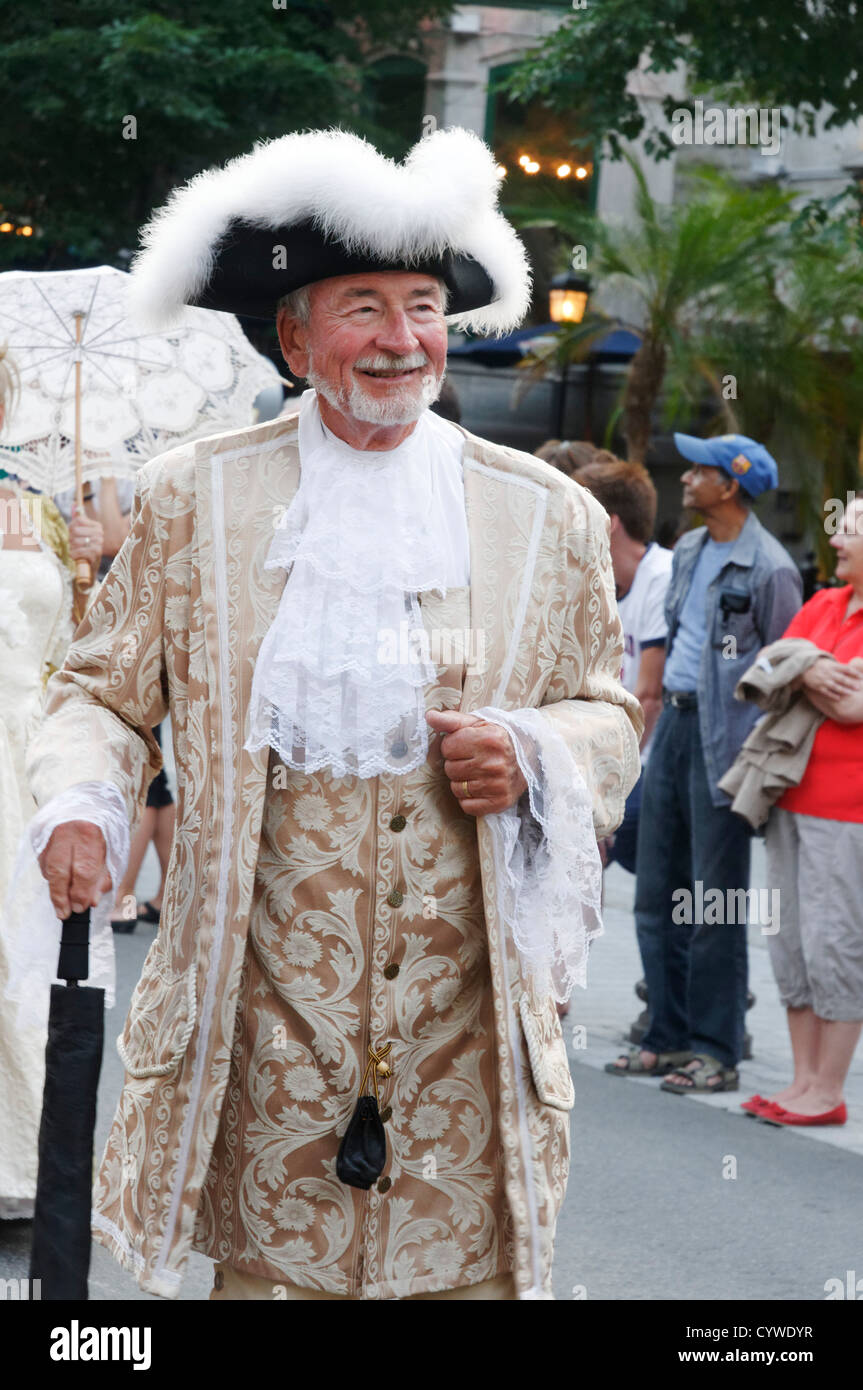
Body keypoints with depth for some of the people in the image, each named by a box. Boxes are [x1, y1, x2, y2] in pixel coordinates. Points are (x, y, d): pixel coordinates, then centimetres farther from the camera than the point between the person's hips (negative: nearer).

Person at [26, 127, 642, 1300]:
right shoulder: (195, 500, 5)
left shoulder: (546, 518, 7)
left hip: (468, 1020, 1)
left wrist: (531, 756, -7)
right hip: (269, 1016, -1)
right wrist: (78, 807, -10)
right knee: (268, 1266, 1)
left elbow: (610, 716, 14)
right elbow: (108, 690, 10)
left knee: (468, 1265, 1)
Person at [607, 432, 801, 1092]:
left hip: (725, 740, -8)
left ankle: (715, 1051, 4)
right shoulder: (689, 550, 13)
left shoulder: (769, 568, -13)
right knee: (657, 894, 11)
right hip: (675, 722, 8)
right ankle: (669, 1037, 20)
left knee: (715, 903, -3)